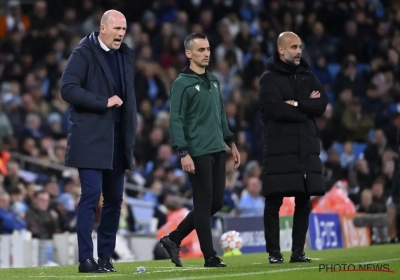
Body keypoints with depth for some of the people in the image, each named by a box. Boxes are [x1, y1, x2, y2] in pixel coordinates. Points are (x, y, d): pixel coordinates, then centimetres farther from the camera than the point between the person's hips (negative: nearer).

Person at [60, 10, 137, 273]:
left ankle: (106, 256, 14)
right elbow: (68, 88, -17)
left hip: (117, 140, 7)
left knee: (114, 199, 6)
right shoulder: (84, 53, -7)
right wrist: (104, 102, -18)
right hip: (91, 139, -7)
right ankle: (86, 259, -7)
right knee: (91, 196, -10)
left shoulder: (126, 55, 15)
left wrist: (132, 130, 15)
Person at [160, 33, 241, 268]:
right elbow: (176, 121, -12)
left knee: (216, 202, 9)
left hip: (218, 151, 8)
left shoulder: (213, 81, 16)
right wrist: (184, 153, -19)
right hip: (198, 153, -8)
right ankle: (210, 256, 2)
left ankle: (173, 239, 19)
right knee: (204, 203, -3)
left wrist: (232, 143, 17)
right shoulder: (182, 84, -7)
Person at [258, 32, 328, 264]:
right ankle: (274, 252, 3)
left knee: (304, 201, 5)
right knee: (274, 201, -2)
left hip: (307, 148, 5)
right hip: (279, 148, -5)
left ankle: (298, 251, 11)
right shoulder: (269, 78, -1)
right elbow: (276, 109, -15)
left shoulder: (308, 76, 14)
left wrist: (296, 104, -10)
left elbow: (322, 105, 1)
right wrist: (307, 108, -6)